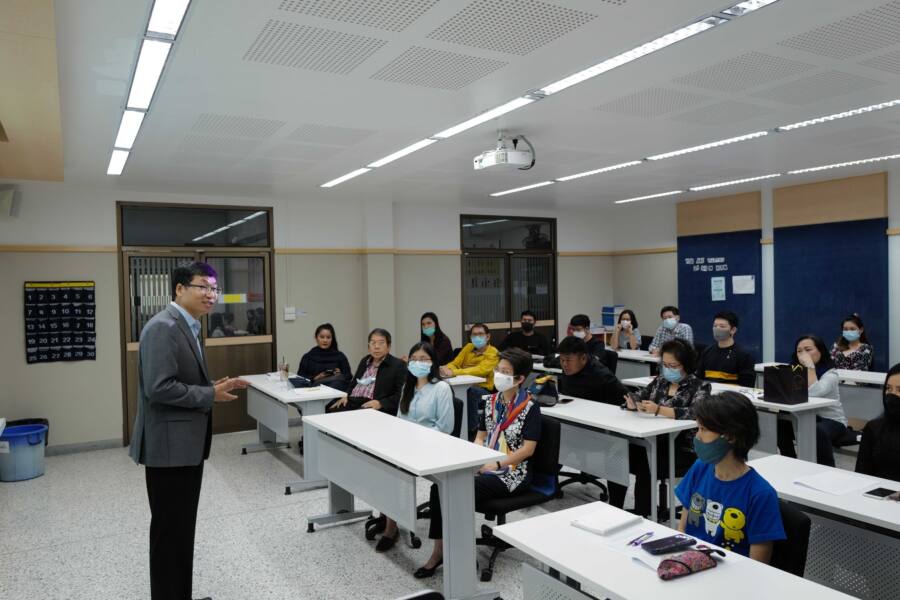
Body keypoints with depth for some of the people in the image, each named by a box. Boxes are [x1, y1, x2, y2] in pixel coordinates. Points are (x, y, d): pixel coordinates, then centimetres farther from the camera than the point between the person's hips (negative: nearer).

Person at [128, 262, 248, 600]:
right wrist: (210, 395, -18)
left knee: (183, 527, 18)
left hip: (187, 443, 10)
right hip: (169, 445, -10)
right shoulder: (163, 327, -18)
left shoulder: (187, 327, 13)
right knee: (169, 530, 3)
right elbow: (159, 388, -26)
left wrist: (216, 387, 4)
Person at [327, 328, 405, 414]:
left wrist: (380, 403, -20)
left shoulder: (398, 365, 3)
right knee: (329, 410, -24)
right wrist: (345, 396, 7)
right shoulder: (365, 360, 24)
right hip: (351, 402, 6)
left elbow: (400, 396, -5)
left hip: (373, 408, -6)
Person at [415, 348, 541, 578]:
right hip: (485, 467, 6)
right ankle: (440, 550, -12)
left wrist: (497, 464, -19)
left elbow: (528, 449, -12)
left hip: (511, 473, -6)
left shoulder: (529, 407, -8)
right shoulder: (491, 401, 11)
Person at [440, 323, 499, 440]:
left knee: (470, 392, -37)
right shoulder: (468, 347, 12)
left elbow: (480, 370, -22)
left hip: (484, 390, -4)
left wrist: (454, 372, -33)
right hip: (466, 386, 4)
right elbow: (454, 364, 6)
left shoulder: (493, 353, -5)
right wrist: (446, 369, -20)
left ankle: (472, 431, -21)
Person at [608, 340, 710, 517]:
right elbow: (638, 396, 11)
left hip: (681, 450, -5)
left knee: (644, 469, -29)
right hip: (652, 442, 6)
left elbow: (696, 412, -21)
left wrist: (659, 410, -32)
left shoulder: (700, 387, -4)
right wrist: (632, 403, -14)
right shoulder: (659, 381, 14)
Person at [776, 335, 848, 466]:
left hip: (831, 421, -6)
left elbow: (814, 393, -32)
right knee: (780, 424, -20)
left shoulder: (830, 374, -12)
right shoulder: (797, 370, 6)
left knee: (818, 431, -37)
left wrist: (810, 366, -28)